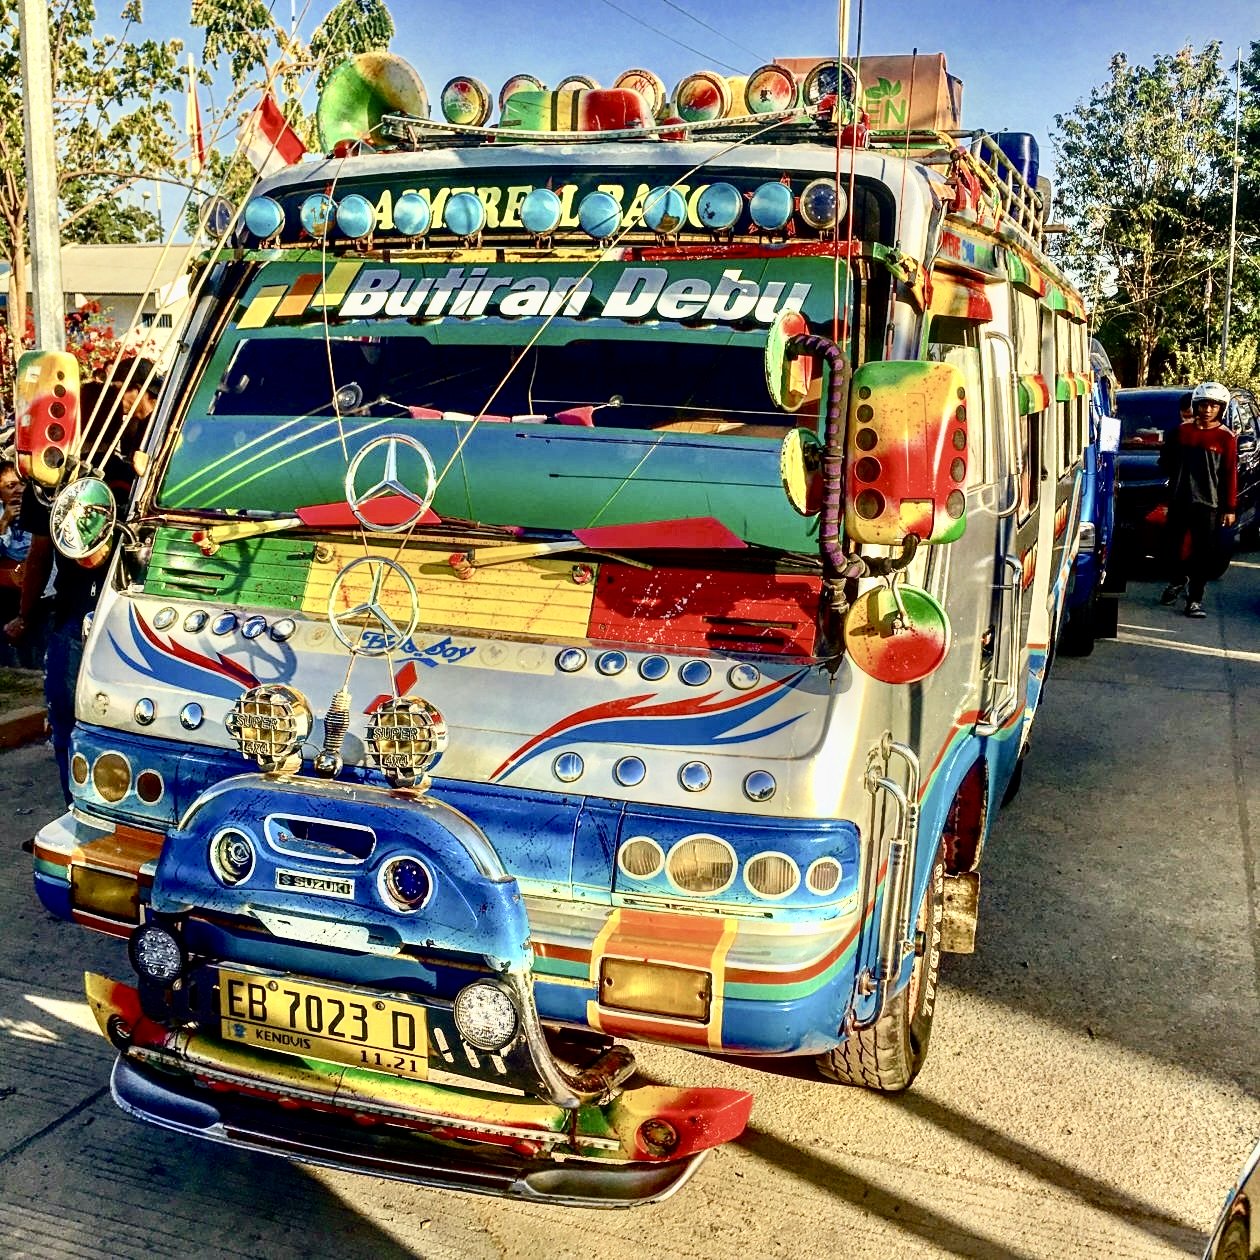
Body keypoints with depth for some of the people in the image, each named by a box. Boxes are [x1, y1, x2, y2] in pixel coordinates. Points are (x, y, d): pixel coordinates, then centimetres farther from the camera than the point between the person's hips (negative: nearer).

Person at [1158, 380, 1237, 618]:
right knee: (1174, 545, 12)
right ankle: (1176, 581, 38)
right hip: (1179, 500, 3)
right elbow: (1166, 461, 15)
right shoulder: (1181, 431, 6)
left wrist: (1230, 508, -4)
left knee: (1203, 552, -1)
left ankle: (1195, 599, 6)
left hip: (1208, 503, -3)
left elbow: (1230, 475, -2)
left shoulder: (1226, 438, -2)